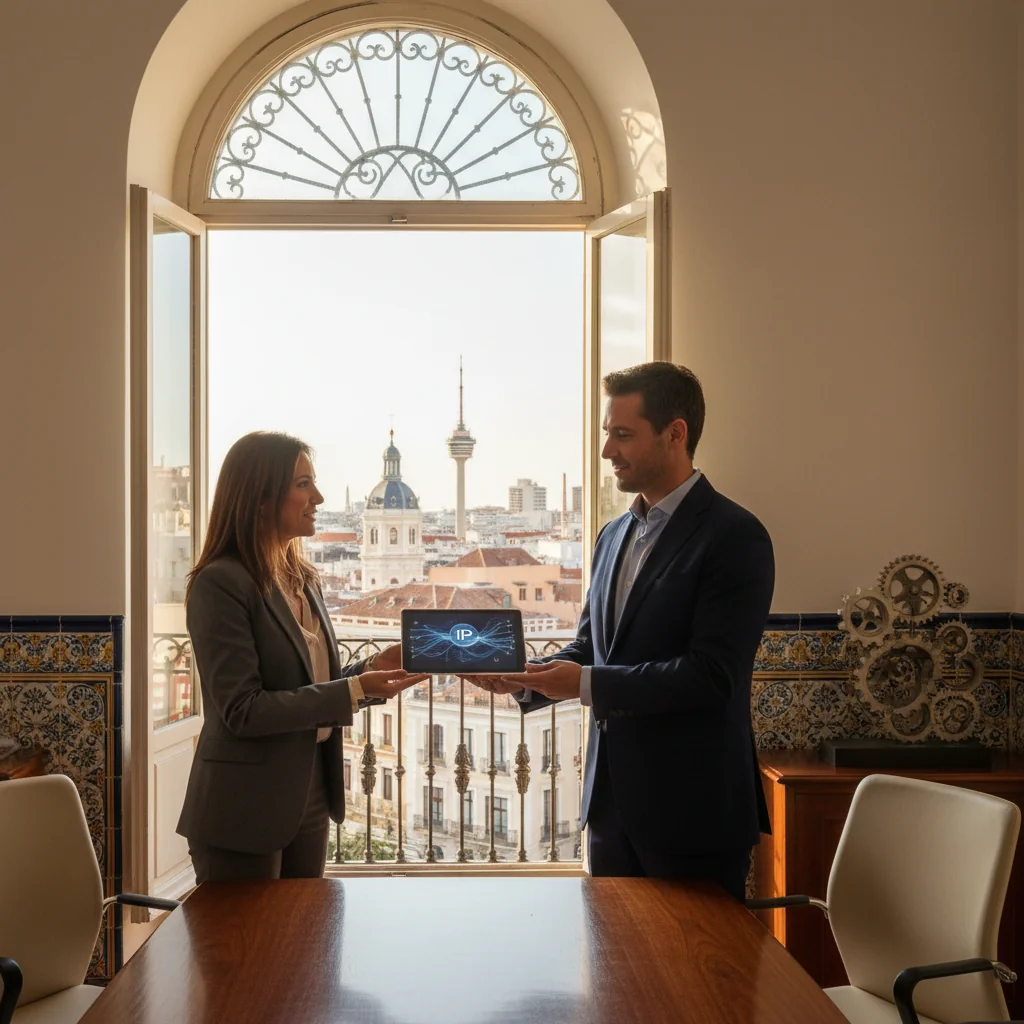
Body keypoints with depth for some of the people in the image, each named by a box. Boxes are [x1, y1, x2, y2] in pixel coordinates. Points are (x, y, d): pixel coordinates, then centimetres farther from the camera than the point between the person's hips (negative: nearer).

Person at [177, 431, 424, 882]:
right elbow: (243, 711, -20)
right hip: (244, 813, -8)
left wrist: (372, 668, -2)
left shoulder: (304, 579, 10)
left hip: (308, 802, 8)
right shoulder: (220, 584, -16)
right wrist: (355, 690, -23)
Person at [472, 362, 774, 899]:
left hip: (691, 811, -7)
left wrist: (588, 683, -21)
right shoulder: (615, 536, 12)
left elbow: (711, 675, -20)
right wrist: (526, 679, -2)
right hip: (612, 802, 7)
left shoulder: (735, 537, -13)